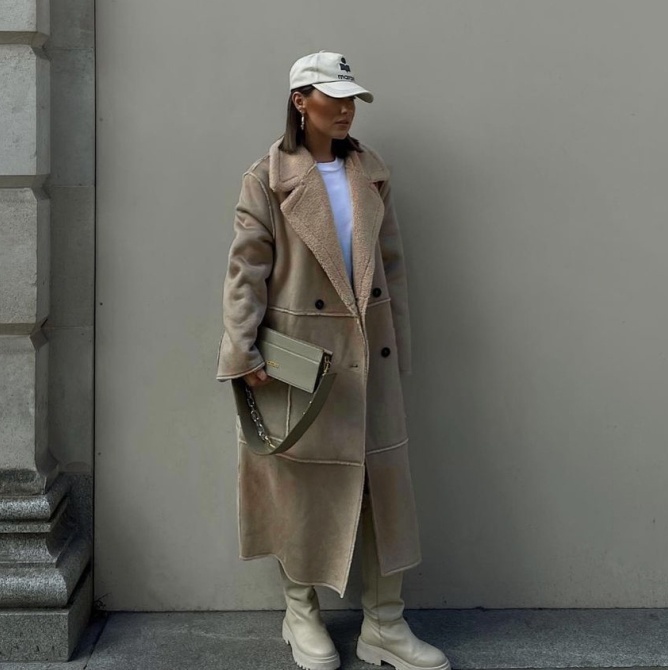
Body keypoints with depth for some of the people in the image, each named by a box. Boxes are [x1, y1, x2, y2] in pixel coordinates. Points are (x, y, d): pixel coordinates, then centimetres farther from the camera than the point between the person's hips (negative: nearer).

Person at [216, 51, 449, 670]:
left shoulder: (370, 173, 8)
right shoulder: (267, 179, -5)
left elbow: (391, 262, 11)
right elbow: (246, 270, -9)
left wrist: (398, 344, 9)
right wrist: (243, 352, -16)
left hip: (369, 351, 5)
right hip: (300, 352, -4)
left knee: (384, 480, 5)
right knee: (300, 481, 7)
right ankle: (301, 613, 26)